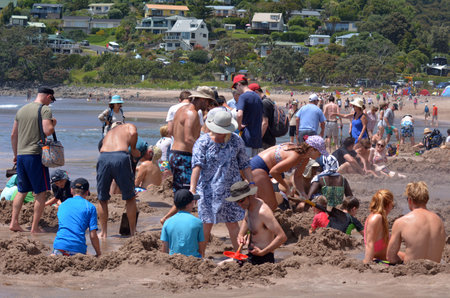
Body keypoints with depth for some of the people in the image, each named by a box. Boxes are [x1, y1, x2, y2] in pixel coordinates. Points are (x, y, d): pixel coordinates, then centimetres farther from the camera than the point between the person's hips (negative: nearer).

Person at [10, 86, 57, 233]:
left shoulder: (21, 110, 14)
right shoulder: (45, 109, -7)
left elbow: (13, 135, 17)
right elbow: (47, 131, -20)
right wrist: (53, 124, 2)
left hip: (21, 155, 7)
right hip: (36, 155, -7)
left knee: (22, 191, 16)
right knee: (41, 192, 1)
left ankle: (14, 222, 9)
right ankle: (35, 227, -2)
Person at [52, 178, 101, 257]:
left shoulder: (62, 205, 20)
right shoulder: (90, 207, 8)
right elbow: (93, 235, 2)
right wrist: (99, 254, 15)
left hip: (60, 244, 3)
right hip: (78, 247, -3)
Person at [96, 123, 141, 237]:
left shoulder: (108, 134, 39)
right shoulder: (129, 126, 26)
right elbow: (133, 133, -1)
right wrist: (133, 149, 15)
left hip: (103, 157, 3)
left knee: (102, 199, 19)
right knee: (130, 198, 15)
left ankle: (103, 232, 22)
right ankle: (133, 231, 21)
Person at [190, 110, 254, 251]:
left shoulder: (236, 141, 2)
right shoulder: (202, 143, -9)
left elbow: (244, 164, 11)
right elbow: (197, 166, -20)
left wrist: (251, 184, 4)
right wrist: (192, 189, -31)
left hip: (230, 189, 2)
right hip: (208, 189, -2)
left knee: (232, 223, 5)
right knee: (206, 224, 1)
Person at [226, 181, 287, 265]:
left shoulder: (262, 211, -23)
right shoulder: (249, 206, 5)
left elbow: (282, 237, -28)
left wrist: (262, 252, -27)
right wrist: (240, 235, 12)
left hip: (263, 258, -9)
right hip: (251, 256, 9)